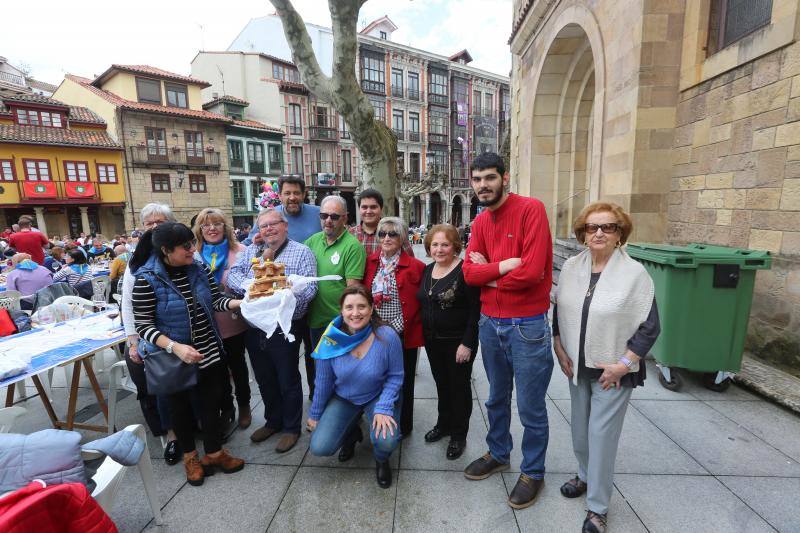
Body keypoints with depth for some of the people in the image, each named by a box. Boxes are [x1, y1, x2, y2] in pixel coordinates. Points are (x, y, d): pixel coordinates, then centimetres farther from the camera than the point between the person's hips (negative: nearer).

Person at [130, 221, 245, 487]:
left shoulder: (199, 269, -6)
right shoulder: (146, 279, -19)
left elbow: (216, 300, -1)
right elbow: (143, 326, -18)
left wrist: (241, 302, -20)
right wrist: (175, 347, -30)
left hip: (209, 352, 3)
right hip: (172, 358, -3)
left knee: (211, 402, 12)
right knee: (180, 405, 18)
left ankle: (214, 453, 33)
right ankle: (190, 455, 41)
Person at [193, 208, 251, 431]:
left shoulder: (239, 251, -8)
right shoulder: (195, 255, 0)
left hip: (234, 323, -2)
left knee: (237, 365, 15)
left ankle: (244, 406, 36)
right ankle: (226, 408, 38)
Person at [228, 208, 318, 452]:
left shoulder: (302, 252, -4)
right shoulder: (251, 251, 12)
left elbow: (309, 288, -14)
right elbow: (233, 275, 1)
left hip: (285, 328, -5)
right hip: (255, 328, 5)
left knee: (288, 381, 8)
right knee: (264, 380, 20)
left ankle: (291, 428, 29)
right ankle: (273, 421, 42)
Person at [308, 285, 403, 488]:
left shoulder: (387, 336, -26)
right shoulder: (331, 339, -19)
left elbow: (395, 376, -13)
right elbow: (323, 381, -4)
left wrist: (383, 409, -25)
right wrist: (315, 414, 6)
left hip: (379, 396, -2)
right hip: (343, 398, 3)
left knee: (386, 440, -28)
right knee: (319, 448, -11)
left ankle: (381, 461, 13)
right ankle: (352, 433, 24)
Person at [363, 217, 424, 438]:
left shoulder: (415, 266, -9)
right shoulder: (370, 262, 4)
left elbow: (422, 301, -7)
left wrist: (415, 325, -13)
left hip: (403, 334, -3)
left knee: (402, 381, 11)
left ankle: (402, 426, 32)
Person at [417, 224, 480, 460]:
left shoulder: (465, 271, -16)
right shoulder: (427, 271, 6)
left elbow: (475, 309, -18)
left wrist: (467, 343, -20)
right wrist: (424, 334, 10)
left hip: (458, 341, -6)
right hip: (433, 340, 6)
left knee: (459, 386, 9)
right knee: (441, 383, 20)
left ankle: (459, 435, 27)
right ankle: (444, 424, 40)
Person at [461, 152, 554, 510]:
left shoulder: (531, 209, -14)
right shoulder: (480, 222, 6)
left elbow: (532, 271, -24)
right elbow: (469, 272, -3)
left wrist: (489, 274, -9)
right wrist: (506, 265, -18)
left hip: (528, 326, -6)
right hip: (489, 323, 6)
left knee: (531, 408, 11)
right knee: (496, 399, 23)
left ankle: (533, 473, 34)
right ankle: (498, 454, 45)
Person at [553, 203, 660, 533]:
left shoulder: (635, 273, -15)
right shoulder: (571, 267, -2)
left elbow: (649, 328, -11)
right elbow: (559, 312, 8)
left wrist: (622, 365, -14)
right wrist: (560, 350, 3)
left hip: (613, 372, -4)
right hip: (578, 366, 5)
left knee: (602, 435, 4)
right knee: (580, 429, 19)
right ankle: (585, 476, 46)